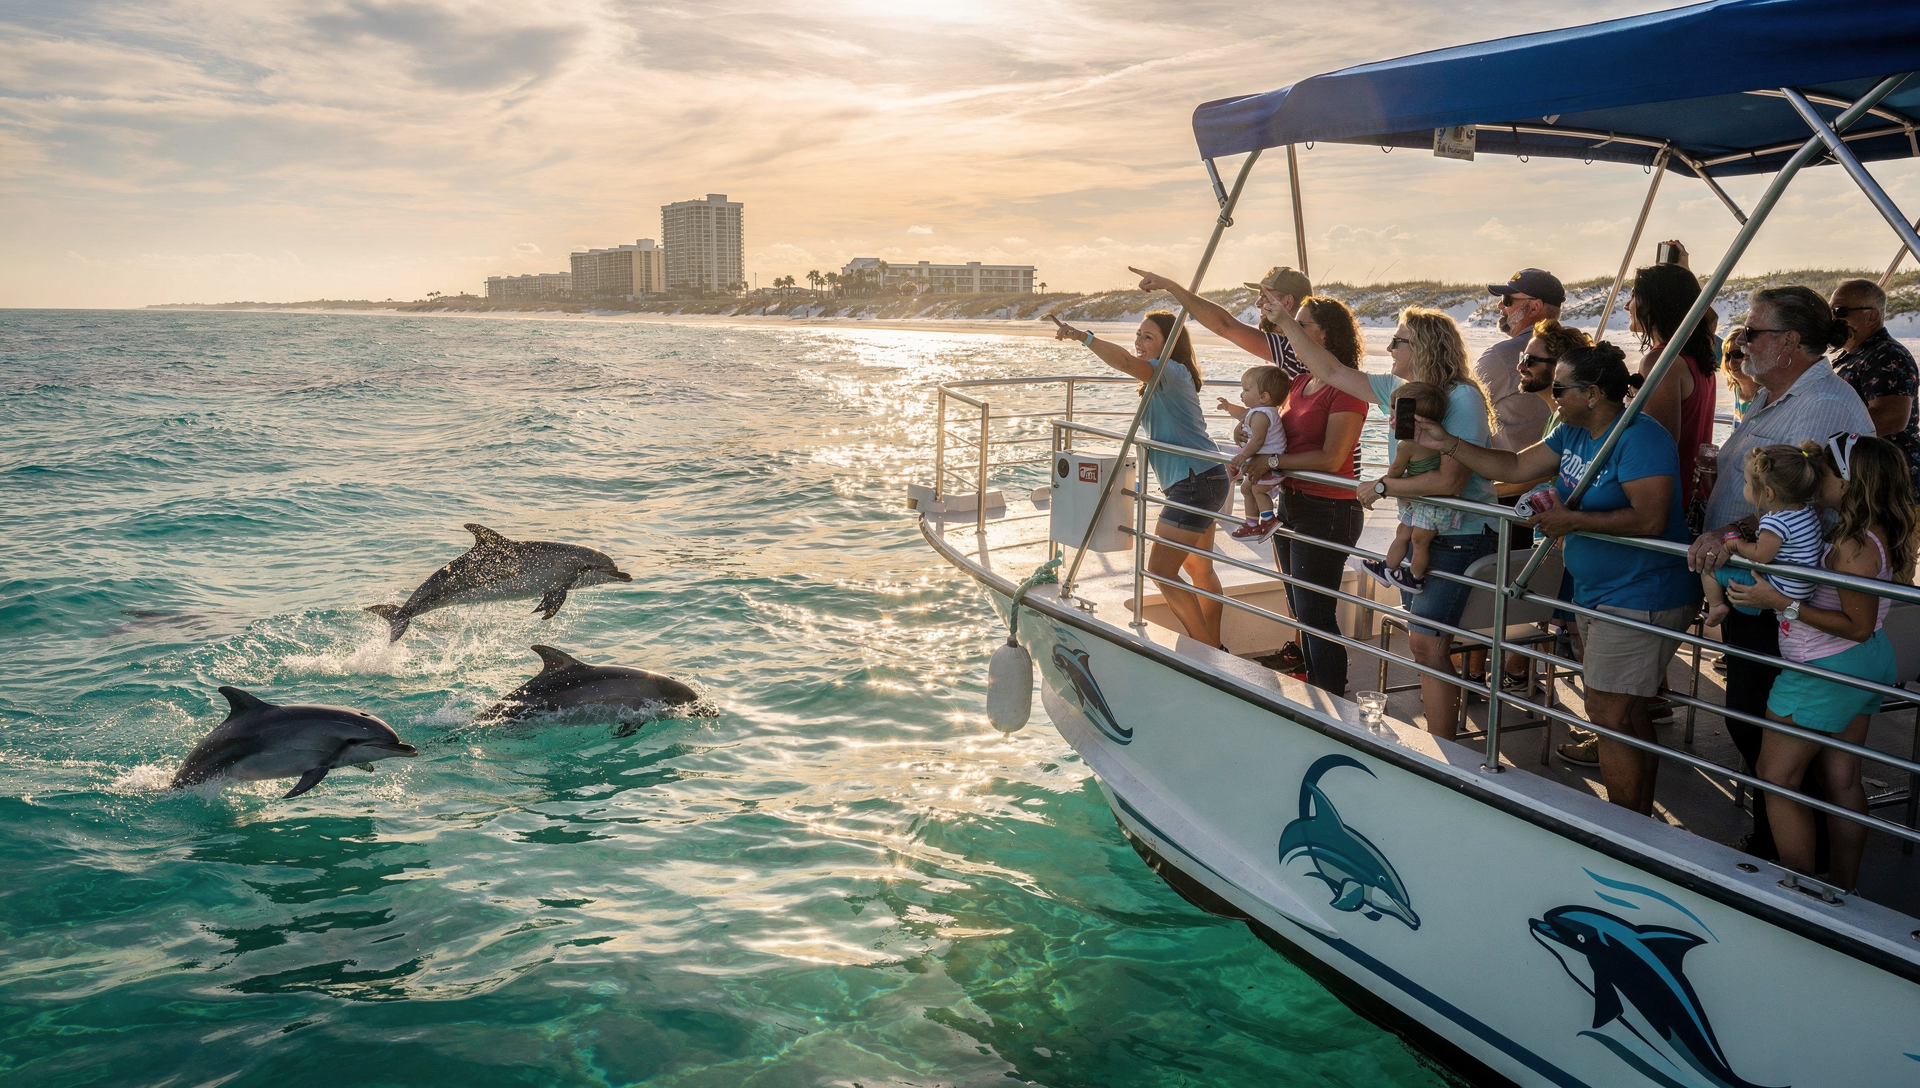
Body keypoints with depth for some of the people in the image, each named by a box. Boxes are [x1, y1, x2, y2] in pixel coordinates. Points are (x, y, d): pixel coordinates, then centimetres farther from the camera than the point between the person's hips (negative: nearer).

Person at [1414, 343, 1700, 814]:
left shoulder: (1640, 439, -20)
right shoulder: (1573, 432, 9)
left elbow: (1650, 519, -29)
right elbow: (1515, 466, 15)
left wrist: (1573, 520, -25)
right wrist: (1448, 443, 7)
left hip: (1640, 600, -10)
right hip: (1596, 594, 10)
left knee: (1608, 716, -8)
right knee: (1626, 715, 16)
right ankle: (1641, 820, 28)